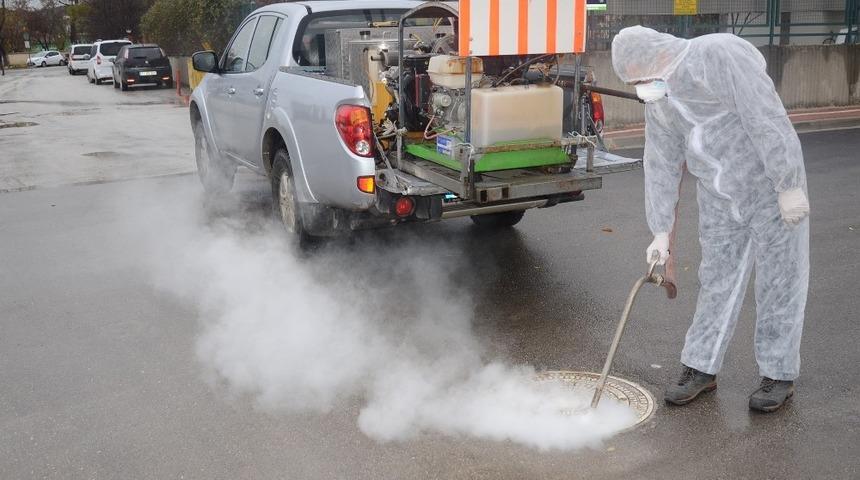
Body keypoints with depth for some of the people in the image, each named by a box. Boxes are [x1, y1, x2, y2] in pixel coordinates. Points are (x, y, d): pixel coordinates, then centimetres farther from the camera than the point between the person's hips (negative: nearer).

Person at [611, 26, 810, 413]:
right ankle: (701, 369, 20)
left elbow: (767, 118, -23)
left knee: (779, 283, 3)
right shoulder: (657, 101, 5)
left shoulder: (719, 56, -19)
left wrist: (789, 186, -23)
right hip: (718, 201, 6)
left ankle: (779, 375, 15)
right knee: (717, 282, 10)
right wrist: (661, 231, 7)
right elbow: (661, 166, 8)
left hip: (772, 189, -6)